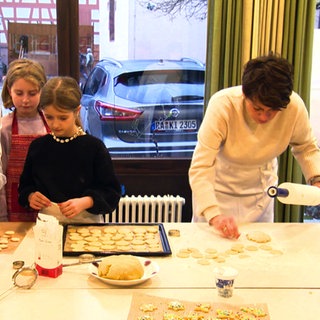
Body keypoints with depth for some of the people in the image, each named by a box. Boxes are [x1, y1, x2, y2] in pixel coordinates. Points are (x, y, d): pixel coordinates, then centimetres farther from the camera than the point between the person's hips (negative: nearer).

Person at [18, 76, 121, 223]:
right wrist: (30, 196, -1)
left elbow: (112, 192, -2)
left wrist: (85, 202, -16)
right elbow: (25, 185, 19)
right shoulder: (38, 146, 7)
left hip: (86, 222, -3)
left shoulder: (94, 147, -4)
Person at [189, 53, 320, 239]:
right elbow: (199, 169, -36)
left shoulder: (295, 107, -24)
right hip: (219, 188, -2)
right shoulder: (223, 105, -32)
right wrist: (214, 216, -49)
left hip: (261, 191, 3)